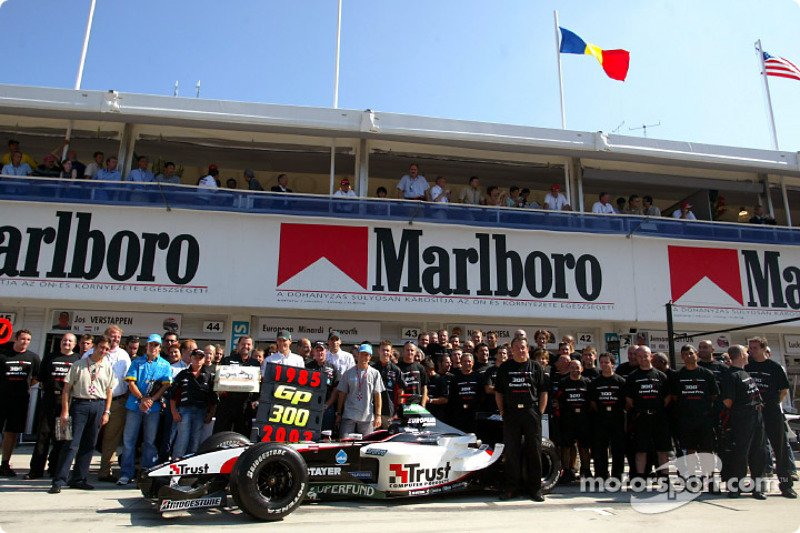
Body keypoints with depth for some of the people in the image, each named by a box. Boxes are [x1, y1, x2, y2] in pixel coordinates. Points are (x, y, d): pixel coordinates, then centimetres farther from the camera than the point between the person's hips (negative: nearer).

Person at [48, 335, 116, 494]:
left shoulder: (108, 368, 10)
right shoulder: (79, 365, 3)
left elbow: (109, 391, 10)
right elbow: (67, 388, 1)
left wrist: (106, 412, 3)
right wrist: (65, 410, -6)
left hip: (98, 405, 3)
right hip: (79, 403, -3)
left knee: (89, 445, 6)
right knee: (71, 443, -6)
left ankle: (78, 479, 15)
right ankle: (59, 480, 1)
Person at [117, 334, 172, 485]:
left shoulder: (165, 365, 9)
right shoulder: (137, 362, 11)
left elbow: (166, 386, 0)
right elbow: (131, 383, 2)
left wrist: (151, 400, -12)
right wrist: (142, 398, -12)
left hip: (154, 408, -1)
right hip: (134, 405, 1)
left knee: (150, 441, 3)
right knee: (129, 439, 2)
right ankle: (127, 473, 10)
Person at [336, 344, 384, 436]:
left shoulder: (375, 373, 5)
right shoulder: (348, 372, 6)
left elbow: (377, 395, 3)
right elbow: (342, 394, 9)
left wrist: (378, 415, -2)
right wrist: (339, 414, 6)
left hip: (367, 417, 0)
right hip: (348, 416, 0)